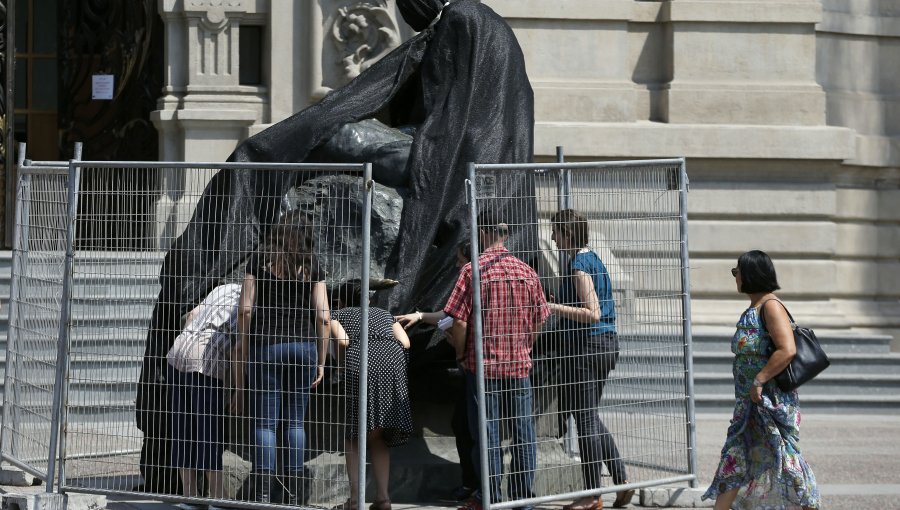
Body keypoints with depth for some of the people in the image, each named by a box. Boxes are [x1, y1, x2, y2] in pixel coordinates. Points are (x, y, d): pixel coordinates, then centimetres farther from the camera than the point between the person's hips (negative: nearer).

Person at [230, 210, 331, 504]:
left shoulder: (259, 261, 4)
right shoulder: (311, 266, 7)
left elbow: (245, 309, -2)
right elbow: (323, 317, 2)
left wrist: (243, 347, 7)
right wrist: (321, 361, 8)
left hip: (266, 344, -2)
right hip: (303, 345, 2)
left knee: (265, 422, -1)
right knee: (295, 421, 9)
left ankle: (263, 495, -10)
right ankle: (294, 496, 7)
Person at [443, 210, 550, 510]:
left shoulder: (474, 270, -10)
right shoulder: (527, 272, 3)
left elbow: (458, 321, -13)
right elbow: (539, 320, 8)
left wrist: (461, 353, 3)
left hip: (484, 364, -3)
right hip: (519, 364, 4)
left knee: (487, 433, 2)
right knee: (522, 432, 8)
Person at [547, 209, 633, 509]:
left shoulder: (579, 265, -15)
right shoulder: (593, 260, 14)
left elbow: (592, 314, -21)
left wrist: (555, 308, -18)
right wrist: (560, 307, 20)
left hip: (585, 346, -10)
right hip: (605, 342, 10)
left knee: (585, 419, -3)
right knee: (591, 417, 17)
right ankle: (621, 479, 13)